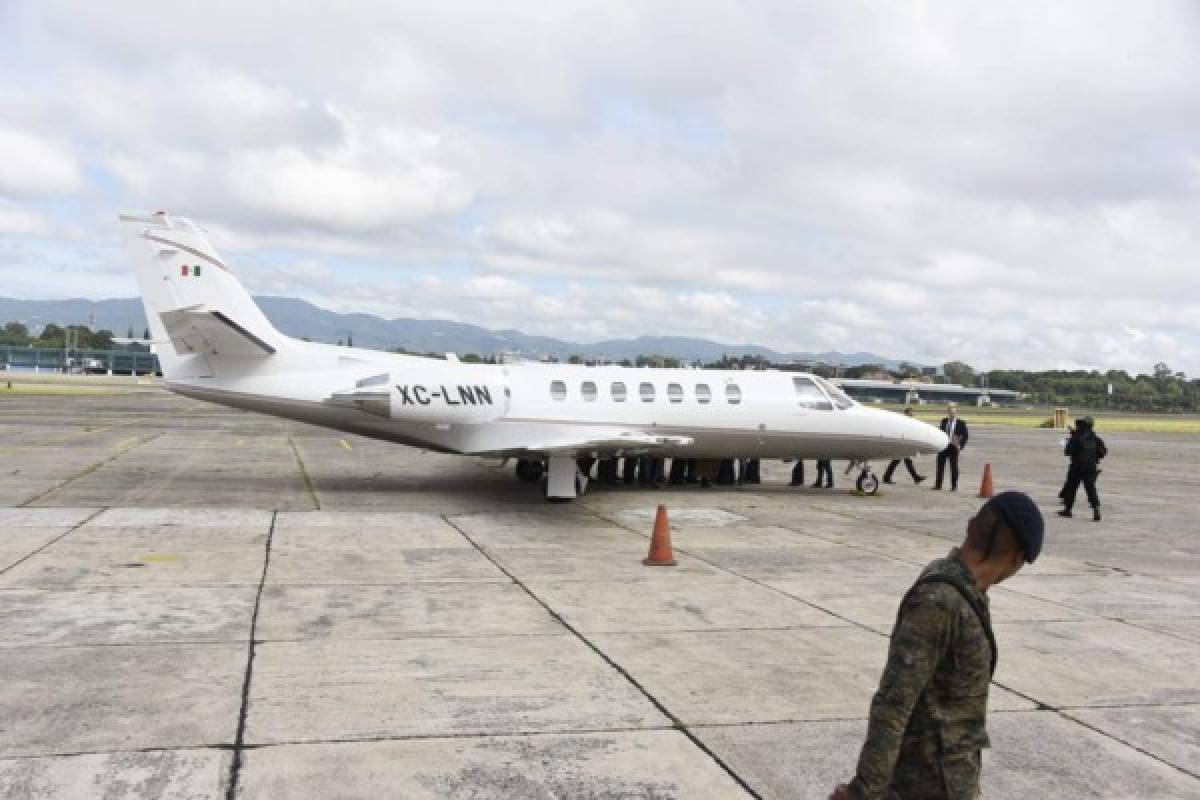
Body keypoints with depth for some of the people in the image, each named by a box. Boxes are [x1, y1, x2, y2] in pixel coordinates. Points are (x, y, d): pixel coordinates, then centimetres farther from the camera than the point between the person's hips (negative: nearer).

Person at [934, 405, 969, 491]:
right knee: (940, 465, 6)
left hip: (953, 447, -3)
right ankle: (938, 484, 15)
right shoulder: (944, 421, 8)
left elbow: (965, 435, 0)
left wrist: (961, 445, -9)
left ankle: (954, 486, 10)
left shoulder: (961, 423, -2)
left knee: (954, 466, 2)